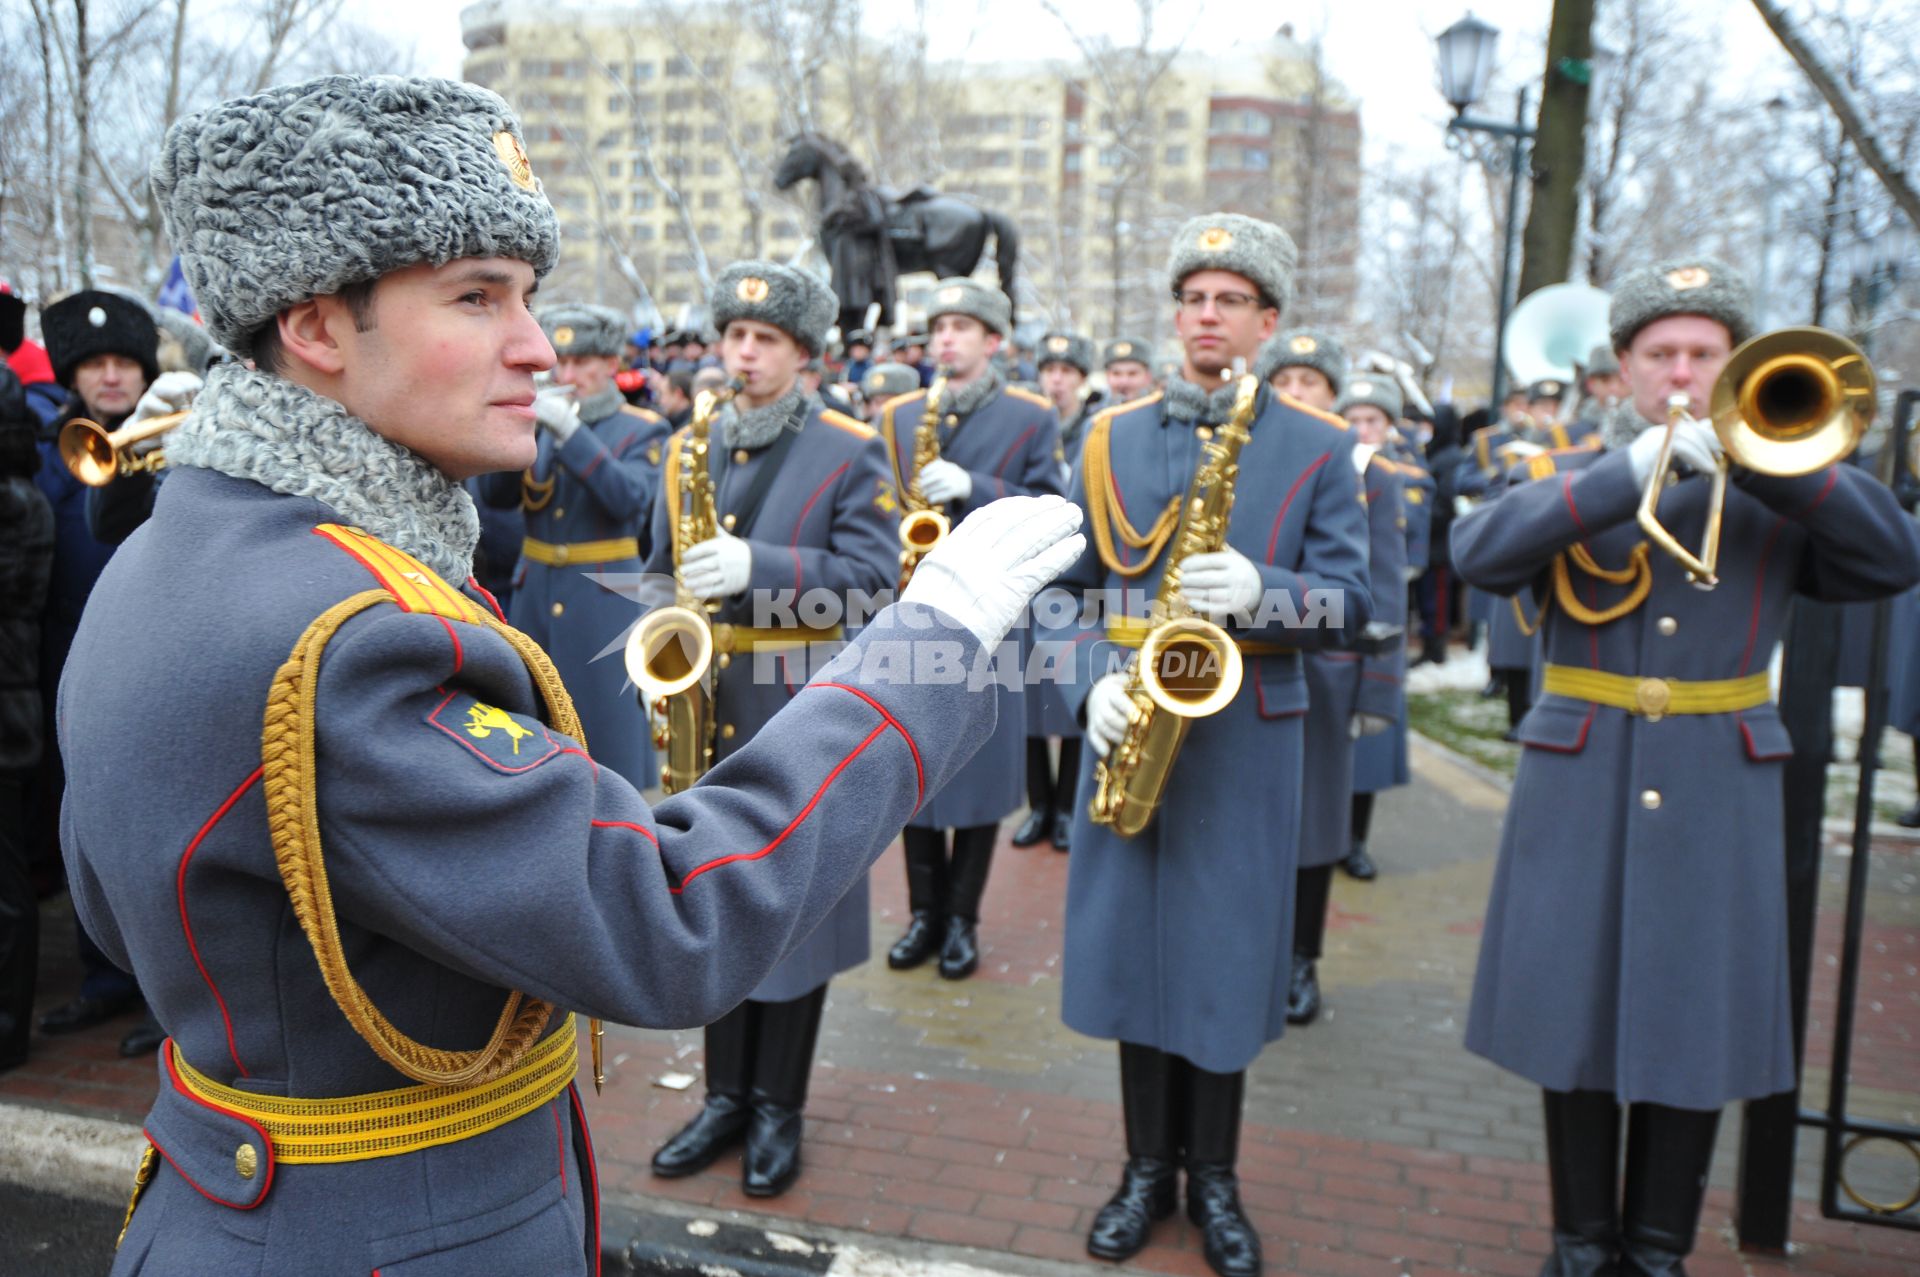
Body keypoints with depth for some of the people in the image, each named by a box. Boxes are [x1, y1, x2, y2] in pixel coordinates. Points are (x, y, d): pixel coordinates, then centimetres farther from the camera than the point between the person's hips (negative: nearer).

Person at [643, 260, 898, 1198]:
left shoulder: (850, 452, -3)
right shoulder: (687, 449, 12)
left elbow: (874, 577, -12)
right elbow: (660, 568, 19)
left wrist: (759, 568, -24)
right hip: (705, 709, 5)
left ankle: (778, 1108, 20)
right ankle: (726, 1096, 27)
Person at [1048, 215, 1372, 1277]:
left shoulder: (1318, 449, 2)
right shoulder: (1109, 439, 8)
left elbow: (1349, 604, -3)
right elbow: (1065, 588, 7)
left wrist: (1260, 591, -23)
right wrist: (1092, 682, -11)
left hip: (1244, 740, -2)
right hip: (1129, 728, 2)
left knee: (1225, 952, 6)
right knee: (1130, 944, 9)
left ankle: (1214, 1178, 26)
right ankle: (1148, 1165, 27)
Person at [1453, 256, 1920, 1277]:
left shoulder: (1777, 488, 10)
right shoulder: (1567, 477, 6)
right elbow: (1478, 553, -15)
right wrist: (1631, 471, -23)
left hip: (1719, 790, 1)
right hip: (1582, 782, -1)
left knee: (1695, 1023, 5)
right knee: (1578, 1016, 5)